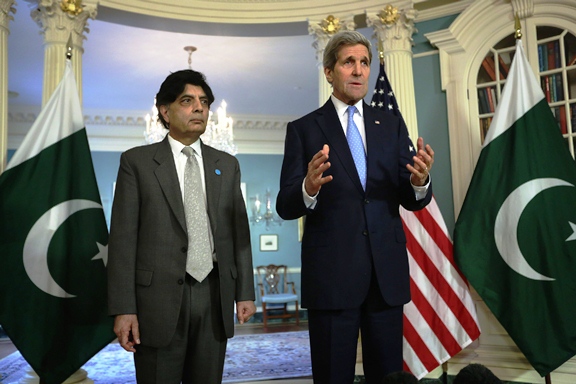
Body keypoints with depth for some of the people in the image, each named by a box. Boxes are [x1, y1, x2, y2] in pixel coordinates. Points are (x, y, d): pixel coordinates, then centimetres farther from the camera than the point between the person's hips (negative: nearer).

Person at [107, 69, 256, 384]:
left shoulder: (227, 165, 12)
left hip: (215, 298, 3)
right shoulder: (137, 161, 2)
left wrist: (245, 292, 6)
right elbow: (123, 237, -3)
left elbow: (239, 230, 11)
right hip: (159, 297, -2)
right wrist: (123, 309, -8)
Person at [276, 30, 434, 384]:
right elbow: (286, 207, -6)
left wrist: (420, 182, -19)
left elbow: (412, 200, 4)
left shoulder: (392, 125, 10)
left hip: (387, 271, 3)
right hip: (331, 273, -2)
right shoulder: (304, 129, 1)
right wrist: (309, 188, -28)